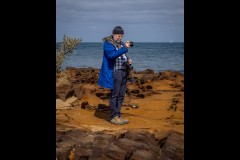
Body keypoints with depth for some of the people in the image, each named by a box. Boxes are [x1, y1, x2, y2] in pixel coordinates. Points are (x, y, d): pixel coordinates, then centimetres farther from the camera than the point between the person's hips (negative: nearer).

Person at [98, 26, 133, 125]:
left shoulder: (121, 43, 17)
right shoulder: (108, 43, -8)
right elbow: (112, 55, -26)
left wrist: (128, 61, 6)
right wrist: (124, 48, -30)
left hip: (123, 72, 8)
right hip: (114, 72, -8)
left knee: (121, 95, 10)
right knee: (114, 95, -4)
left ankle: (118, 115, 18)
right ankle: (113, 117, 3)